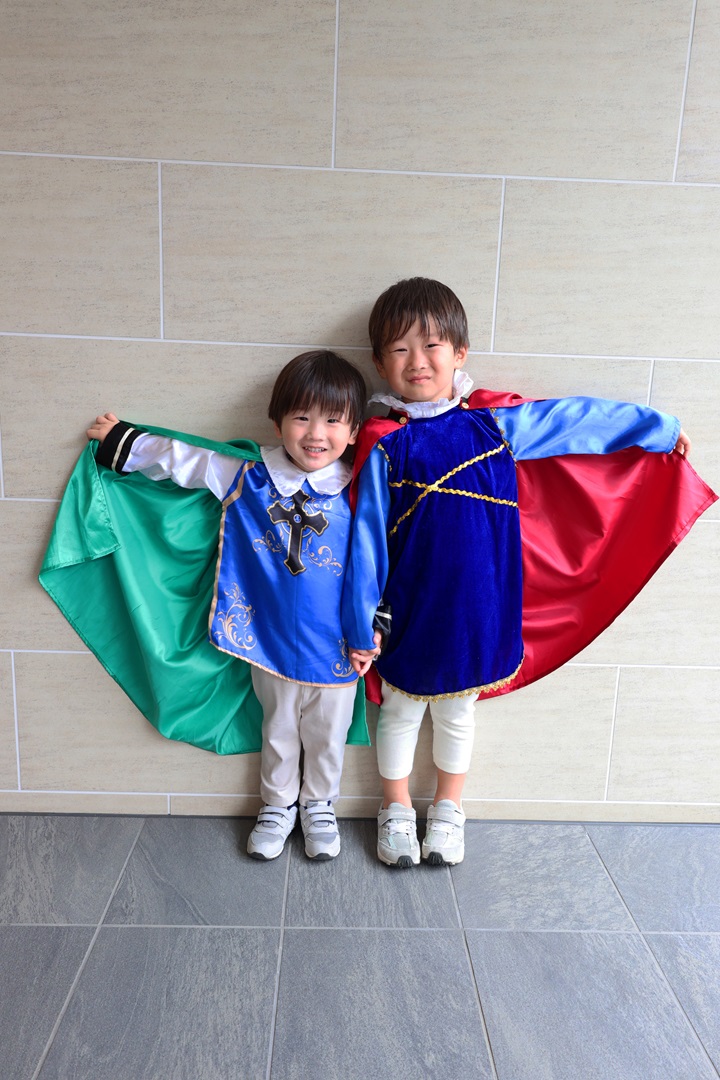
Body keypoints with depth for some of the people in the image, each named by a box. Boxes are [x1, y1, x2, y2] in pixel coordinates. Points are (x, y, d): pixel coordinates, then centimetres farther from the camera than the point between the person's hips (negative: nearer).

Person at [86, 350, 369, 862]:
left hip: (335, 647, -1)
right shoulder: (248, 478, -8)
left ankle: (319, 805, 45)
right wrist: (120, 440, 10)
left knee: (326, 734, 19)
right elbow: (181, 458, 4)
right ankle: (278, 806, 46)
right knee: (278, 729, 22)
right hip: (270, 640, 1)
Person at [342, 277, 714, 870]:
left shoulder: (496, 425, -4)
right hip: (409, 615, -1)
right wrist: (361, 623, -5)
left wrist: (662, 428, 13)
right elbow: (368, 539, -6)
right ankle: (396, 809, 42)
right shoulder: (386, 447, -9)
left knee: (457, 713, 22)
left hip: (477, 612, 2)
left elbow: (583, 419, 6)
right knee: (400, 714, 18)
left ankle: (448, 808, 46)